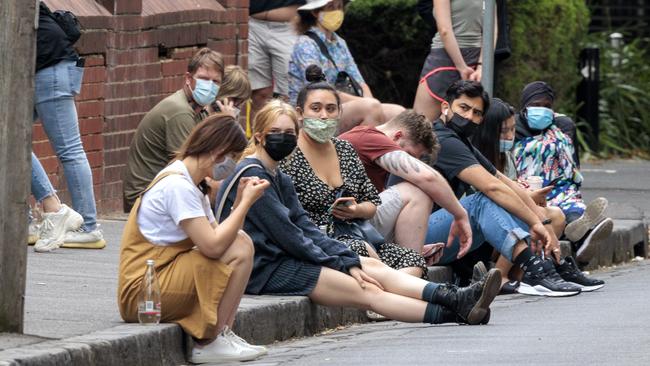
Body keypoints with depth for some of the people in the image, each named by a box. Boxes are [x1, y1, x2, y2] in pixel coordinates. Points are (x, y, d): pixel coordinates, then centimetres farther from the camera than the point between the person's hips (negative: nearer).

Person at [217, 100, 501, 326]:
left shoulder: (280, 180, 19)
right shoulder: (252, 176, -11)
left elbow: (306, 228, 10)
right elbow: (286, 235, -15)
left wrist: (350, 262, -5)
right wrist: (341, 265, -9)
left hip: (283, 258, 9)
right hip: (263, 270, -9)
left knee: (372, 267, -6)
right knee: (367, 291, -15)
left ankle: (455, 299, -19)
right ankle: (451, 313, -22)